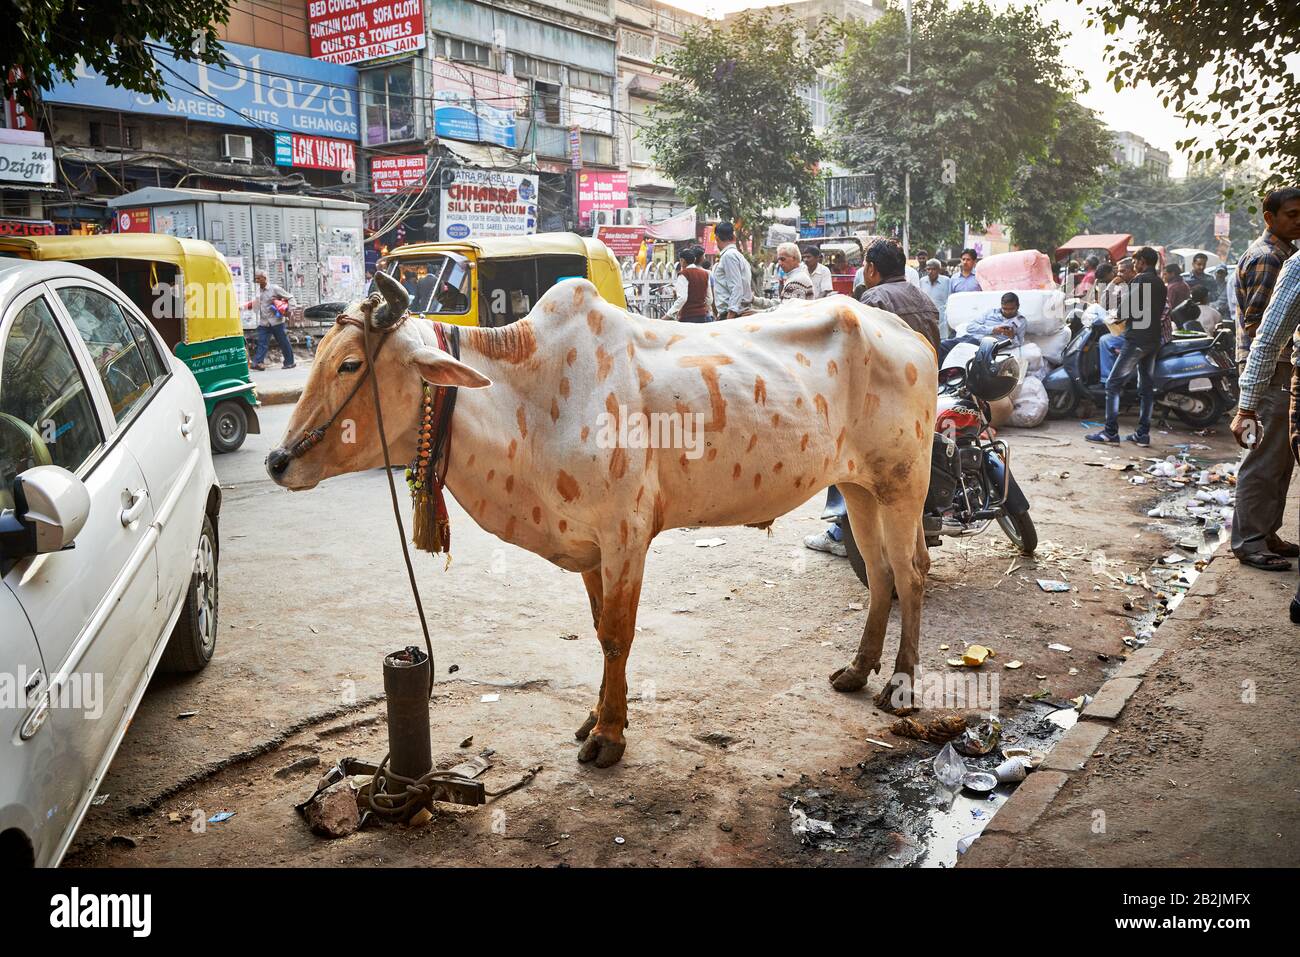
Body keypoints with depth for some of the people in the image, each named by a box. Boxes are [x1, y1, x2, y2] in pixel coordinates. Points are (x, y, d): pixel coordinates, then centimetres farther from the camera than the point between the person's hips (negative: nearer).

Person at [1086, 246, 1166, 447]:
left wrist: (1117, 317, 6)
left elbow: (1127, 309, -14)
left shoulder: (1139, 280, -10)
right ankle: (1143, 433, 9)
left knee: (1113, 383, -6)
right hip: (1154, 339, 9)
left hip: (1137, 339, -9)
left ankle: (1110, 431, -9)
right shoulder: (1160, 284, 16)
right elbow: (1160, 312, 18)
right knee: (1147, 386, 9)